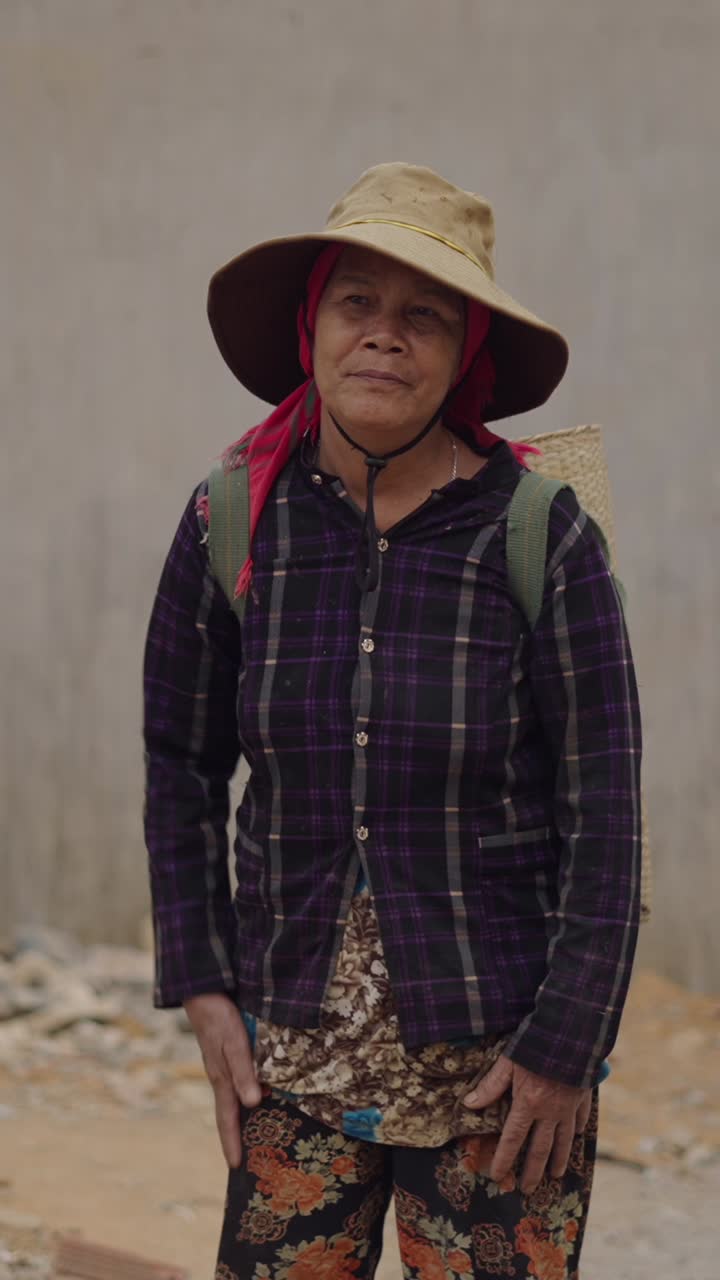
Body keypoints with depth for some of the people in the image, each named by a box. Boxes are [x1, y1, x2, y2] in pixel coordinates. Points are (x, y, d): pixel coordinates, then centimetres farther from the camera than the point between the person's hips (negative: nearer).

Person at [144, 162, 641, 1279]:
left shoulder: (540, 536, -10)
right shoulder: (234, 523, -2)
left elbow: (605, 811, -7)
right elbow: (181, 759, 9)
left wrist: (564, 1049, -9)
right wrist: (203, 987, 4)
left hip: (499, 1059, -2)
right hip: (298, 1050, 3)